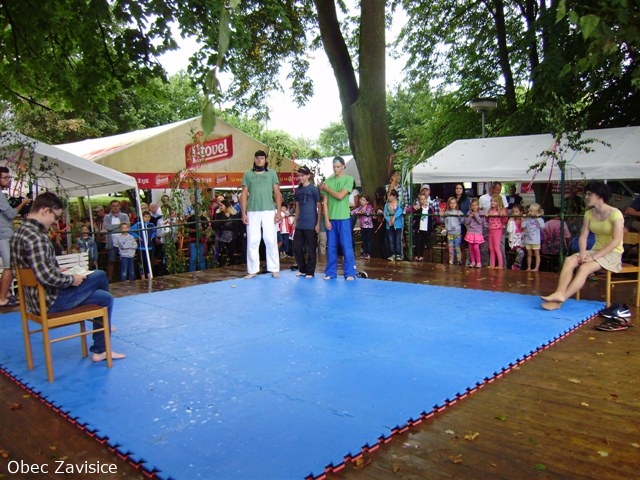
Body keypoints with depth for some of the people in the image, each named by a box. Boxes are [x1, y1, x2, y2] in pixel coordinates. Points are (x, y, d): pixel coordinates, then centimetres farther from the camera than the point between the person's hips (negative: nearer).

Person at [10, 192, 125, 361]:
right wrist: (71, 279, -16)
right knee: (99, 276, 3)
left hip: (36, 298, 10)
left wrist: (59, 271, 9)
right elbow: (45, 276, -32)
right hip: (49, 300, -10)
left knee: (104, 297, 16)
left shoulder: (21, 232, 8)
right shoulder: (35, 237, -24)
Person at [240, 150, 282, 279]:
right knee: (252, 241, 3)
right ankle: (252, 270, 9)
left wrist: (279, 212, -4)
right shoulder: (248, 174, 8)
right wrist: (243, 213, 0)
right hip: (252, 212, 1)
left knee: (271, 240, 1)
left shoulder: (271, 173, 7)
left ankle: (274, 269, 7)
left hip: (269, 211, -1)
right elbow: (244, 195, 7)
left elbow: (277, 193, 4)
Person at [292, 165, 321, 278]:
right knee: (296, 248, 7)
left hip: (311, 225, -6)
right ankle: (302, 269, 22)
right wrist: (295, 221, 13)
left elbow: (319, 207, -6)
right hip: (300, 225, 6)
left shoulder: (314, 189, -5)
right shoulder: (298, 190, 11)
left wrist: (318, 223, -11)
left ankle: (310, 272, 12)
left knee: (311, 249, 2)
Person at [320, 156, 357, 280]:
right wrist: (326, 219, -2)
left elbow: (340, 196, -11)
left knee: (346, 246, -2)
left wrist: (326, 188, 0)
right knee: (331, 247, 6)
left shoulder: (349, 179, 1)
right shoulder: (328, 181, 9)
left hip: (343, 218, -3)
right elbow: (325, 202, 5)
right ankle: (331, 272, 14)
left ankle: (350, 273, 3)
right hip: (330, 218, 3)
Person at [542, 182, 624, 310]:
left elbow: (616, 241, -20)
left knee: (584, 268, -30)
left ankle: (560, 301, -34)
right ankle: (559, 293, -37)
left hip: (612, 253, -6)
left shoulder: (615, 213, -13)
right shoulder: (589, 214, 7)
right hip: (595, 251, 6)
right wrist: (583, 253, -17)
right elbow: (583, 236, 2)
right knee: (569, 260, -22)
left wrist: (594, 257, -23)